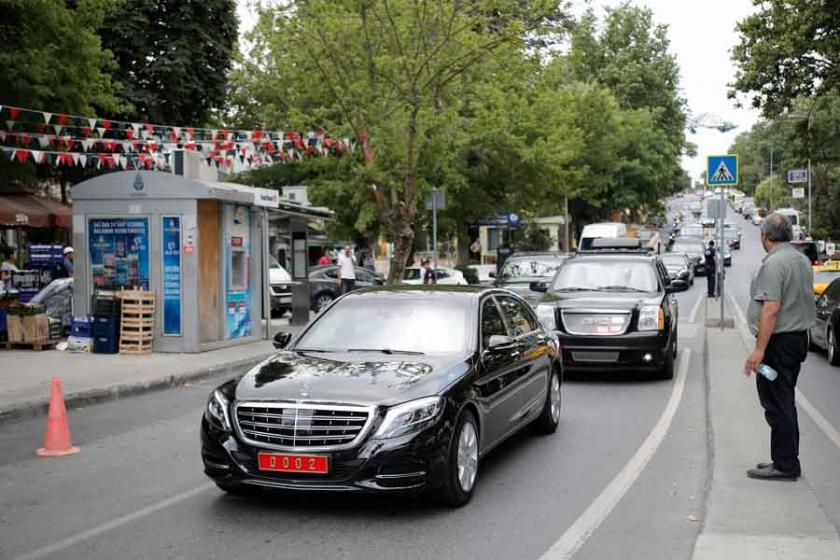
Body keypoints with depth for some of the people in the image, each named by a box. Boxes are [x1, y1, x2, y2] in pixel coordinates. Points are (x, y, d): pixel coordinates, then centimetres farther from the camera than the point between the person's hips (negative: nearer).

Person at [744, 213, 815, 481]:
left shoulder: (774, 263, -18)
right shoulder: (803, 260, 12)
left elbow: (771, 309, -24)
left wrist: (759, 349, -24)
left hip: (779, 341, -10)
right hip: (799, 338, 10)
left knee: (776, 404, -4)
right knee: (785, 403, 16)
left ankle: (785, 465, -1)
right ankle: (786, 461, 23)